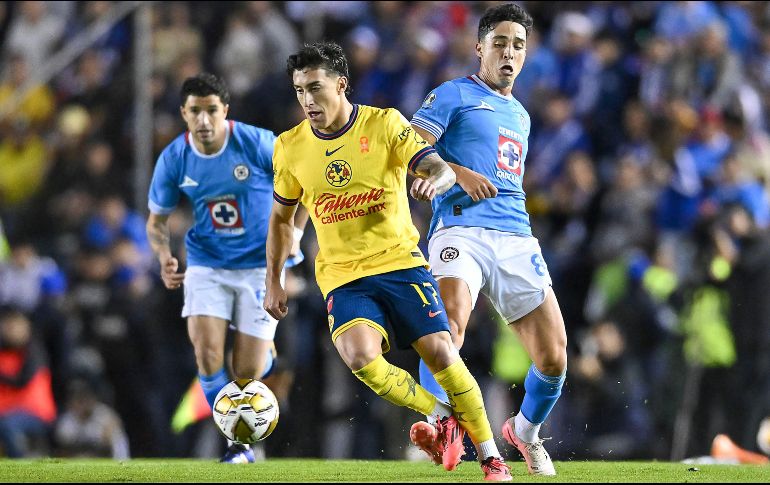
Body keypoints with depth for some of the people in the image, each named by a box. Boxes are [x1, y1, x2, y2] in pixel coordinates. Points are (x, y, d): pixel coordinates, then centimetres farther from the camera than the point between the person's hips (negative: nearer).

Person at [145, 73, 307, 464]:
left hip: (261, 265, -2)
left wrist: (294, 233, -9)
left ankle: (266, 355, 35)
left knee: (247, 371, -5)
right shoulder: (173, 159, -7)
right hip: (206, 265, 2)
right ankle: (239, 445, 0)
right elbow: (156, 219, 6)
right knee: (207, 354, -18)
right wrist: (165, 258, -13)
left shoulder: (257, 143, -16)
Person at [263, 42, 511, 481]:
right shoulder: (290, 148, 2)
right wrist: (274, 283, 15)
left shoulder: (385, 123, -5)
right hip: (343, 276, 1)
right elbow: (281, 218, 16)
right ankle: (443, 418, -3)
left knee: (442, 355, -10)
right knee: (361, 358, -25)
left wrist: (434, 180, -38)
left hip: (401, 262, -1)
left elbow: (442, 169, -13)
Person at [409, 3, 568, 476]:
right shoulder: (454, 95, 7)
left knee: (554, 356, -2)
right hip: (462, 230, -5)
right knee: (450, 323, -33)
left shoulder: (520, 115, 27)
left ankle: (526, 430, 23)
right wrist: (457, 172, -18)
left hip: (516, 238, 5)